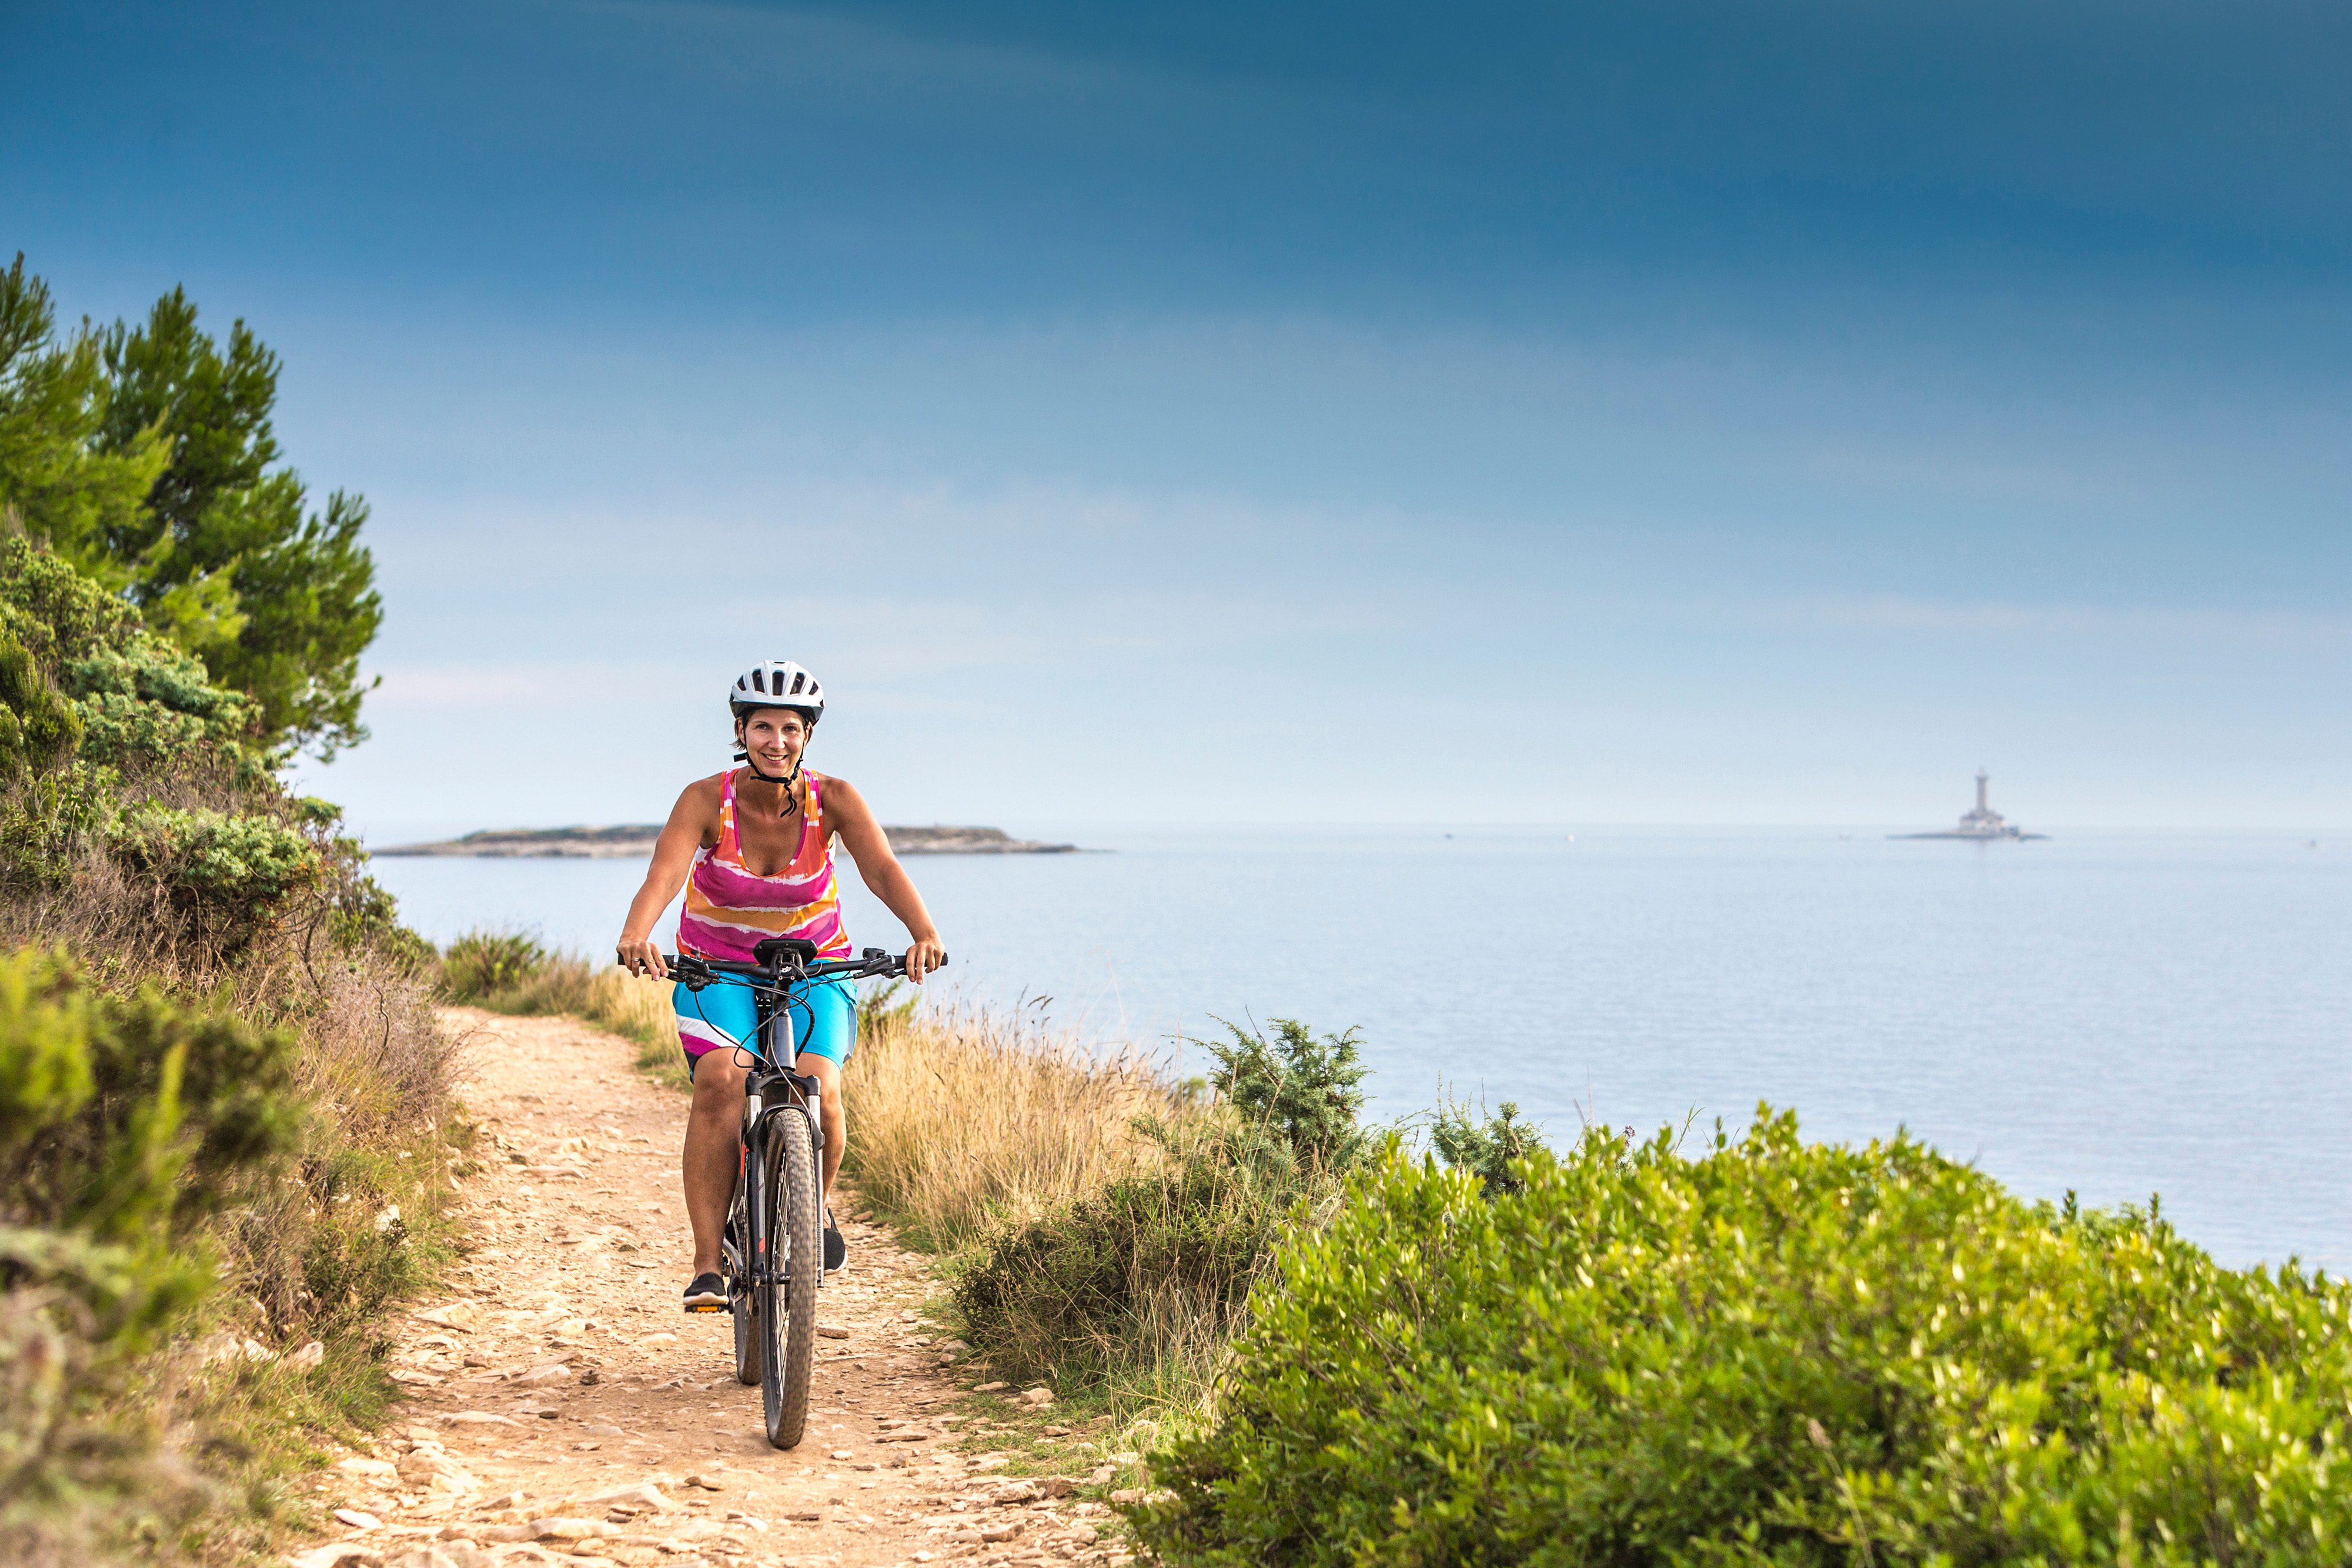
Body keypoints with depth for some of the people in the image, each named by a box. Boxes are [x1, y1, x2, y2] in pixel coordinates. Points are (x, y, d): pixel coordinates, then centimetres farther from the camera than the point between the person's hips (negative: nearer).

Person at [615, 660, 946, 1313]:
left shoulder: (833, 799, -16)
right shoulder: (706, 800, -18)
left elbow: (883, 869, -30)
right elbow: (664, 874, -33)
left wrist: (924, 934, -50)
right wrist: (636, 935, -55)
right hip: (717, 966, -1)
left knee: (819, 1090, -23)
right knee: (720, 1083, -27)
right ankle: (707, 1267, -25)